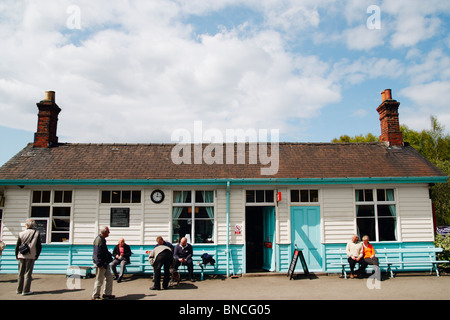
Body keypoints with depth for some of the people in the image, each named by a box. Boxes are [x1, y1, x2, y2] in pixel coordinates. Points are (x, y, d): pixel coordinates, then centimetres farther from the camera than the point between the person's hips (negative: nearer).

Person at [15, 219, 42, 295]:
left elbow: (17, 245, 4)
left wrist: (17, 255, 17)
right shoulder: (37, 233, -4)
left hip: (22, 256, 2)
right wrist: (37, 256, 8)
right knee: (28, 273, 1)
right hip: (31, 256, -2)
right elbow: (39, 246, -3)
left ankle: (19, 289, 21)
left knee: (21, 273, 13)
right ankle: (25, 291, 1)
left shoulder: (21, 234, -1)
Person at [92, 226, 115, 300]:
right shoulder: (99, 240, -20)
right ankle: (95, 296, 12)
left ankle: (107, 294, 23)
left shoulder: (103, 239, 12)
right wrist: (99, 264, -24)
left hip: (105, 263, 10)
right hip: (101, 264, -10)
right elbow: (97, 254, -23)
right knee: (99, 280, 0)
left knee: (109, 278, 14)